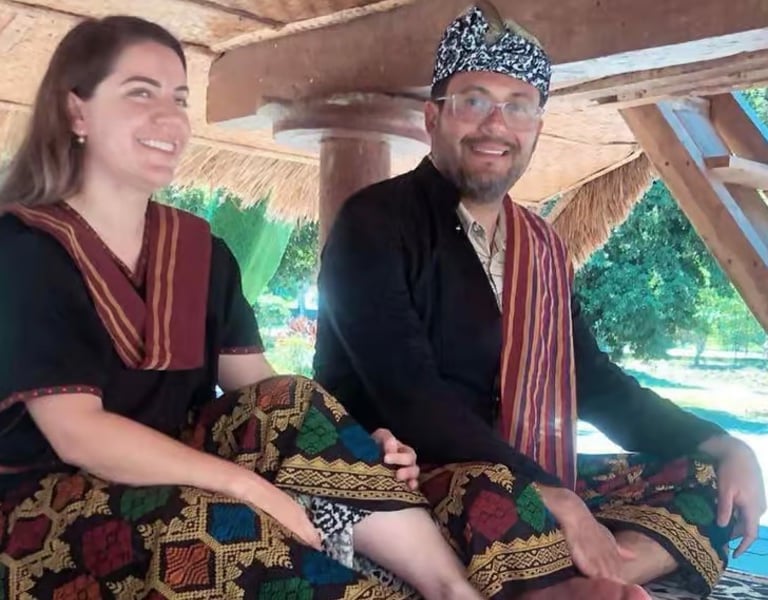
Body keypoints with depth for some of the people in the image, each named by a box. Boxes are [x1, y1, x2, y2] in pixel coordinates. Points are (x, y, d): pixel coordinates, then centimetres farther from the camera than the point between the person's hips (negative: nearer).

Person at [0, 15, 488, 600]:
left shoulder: (200, 249, 9)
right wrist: (247, 484, -30)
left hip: (174, 482, 6)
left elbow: (259, 387, 2)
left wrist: (354, 448, -17)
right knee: (240, 533, -31)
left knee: (291, 408, -20)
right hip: (48, 510, -5)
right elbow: (76, 432, -22)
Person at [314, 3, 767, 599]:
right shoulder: (375, 224, -9)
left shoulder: (543, 247, 12)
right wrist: (550, 498, -27)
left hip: (529, 486, 8)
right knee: (493, 508, -41)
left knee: (713, 482, -4)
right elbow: (407, 393, -21)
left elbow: (593, 381, 15)